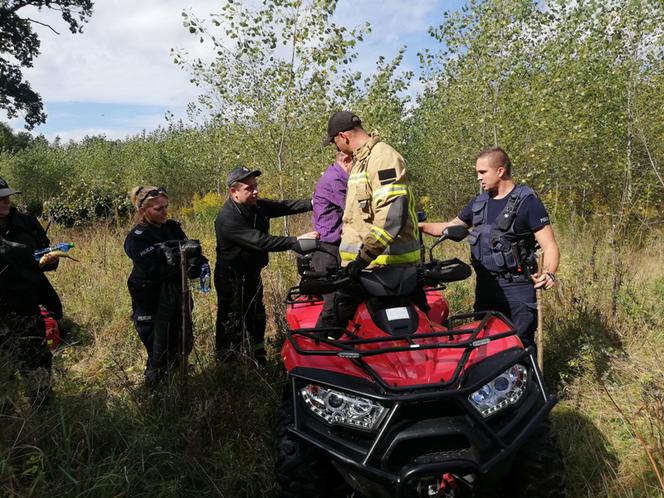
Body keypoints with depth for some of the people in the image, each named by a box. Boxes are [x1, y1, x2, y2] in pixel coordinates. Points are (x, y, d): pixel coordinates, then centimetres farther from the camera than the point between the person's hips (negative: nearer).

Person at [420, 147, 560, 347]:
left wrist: (548, 274, -30)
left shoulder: (527, 202, -8)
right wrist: (421, 226, 9)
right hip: (485, 286, 6)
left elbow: (550, 247, -12)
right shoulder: (479, 202, 11)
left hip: (517, 288, -6)